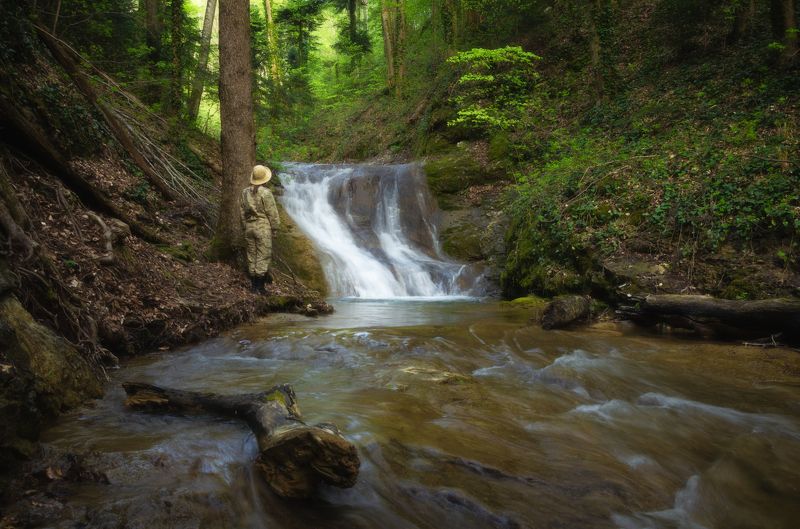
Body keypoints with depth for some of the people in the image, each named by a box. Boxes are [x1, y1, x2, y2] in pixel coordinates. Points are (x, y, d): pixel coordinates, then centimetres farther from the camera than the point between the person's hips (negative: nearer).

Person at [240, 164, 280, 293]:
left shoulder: (245, 192, 5)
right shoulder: (265, 193, -14)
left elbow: (242, 211, 11)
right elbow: (272, 213, -10)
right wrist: (275, 227, 2)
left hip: (249, 227, 6)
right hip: (263, 228, -6)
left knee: (251, 255, 12)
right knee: (263, 256, 0)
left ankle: (253, 284, 19)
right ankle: (260, 286, 1)